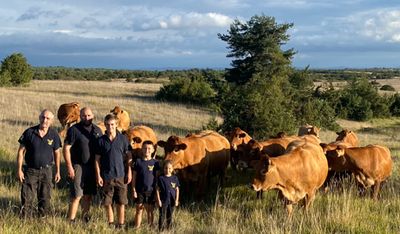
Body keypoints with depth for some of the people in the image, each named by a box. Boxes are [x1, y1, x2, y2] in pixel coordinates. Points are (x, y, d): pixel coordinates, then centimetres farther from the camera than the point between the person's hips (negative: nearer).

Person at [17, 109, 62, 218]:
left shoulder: (54, 135, -1)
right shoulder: (29, 132, -6)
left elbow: (57, 153, 8)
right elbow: (21, 151, -2)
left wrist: (58, 171, 7)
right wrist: (19, 170, -6)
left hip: (46, 171, 1)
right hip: (30, 171, -1)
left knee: (45, 198, 9)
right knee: (27, 198, -2)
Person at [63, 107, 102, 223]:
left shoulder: (97, 130, 10)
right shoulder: (74, 130, -6)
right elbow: (66, 148, -8)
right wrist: (69, 166, -13)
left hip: (92, 167, 5)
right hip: (78, 166, -5)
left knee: (88, 195, 12)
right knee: (77, 195, -8)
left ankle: (85, 215, 25)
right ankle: (71, 219, -3)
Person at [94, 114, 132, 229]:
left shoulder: (123, 139, 0)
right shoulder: (101, 140, 1)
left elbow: (128, 157, 5)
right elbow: (97, 159, 3)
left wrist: (129, 172, 1)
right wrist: (98, 176, -2)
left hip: (121, 176, 0)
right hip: (106, 176, 0)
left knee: (121, 202, 6)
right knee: (107, 202, 5)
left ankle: (121, 224, 16)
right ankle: (110, 223, 19)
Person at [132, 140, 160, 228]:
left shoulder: (155, 162, 1)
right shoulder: (138, 161, 0)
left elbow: (157, 177, 5)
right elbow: (134, 176, 3)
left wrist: (157, 190, 1)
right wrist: (133, 190, -2)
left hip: (151, 190, 0)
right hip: (140, 190, 0)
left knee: (150, 211, 7)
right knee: (139, 210, 4)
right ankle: (137, 228, 9)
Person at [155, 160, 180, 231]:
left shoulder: (175, 178, 2)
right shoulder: (161, 178, -5)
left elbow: (177, 190, 6)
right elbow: (157, 189, -3)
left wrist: (177, 200, 0)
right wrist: (158, 200, -8)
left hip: (171, 201, 2)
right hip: (163, 201, -2)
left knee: (169, 217, 12)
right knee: (162, 216, -1)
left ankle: (169, 229, 22)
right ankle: (161, 230, 4)